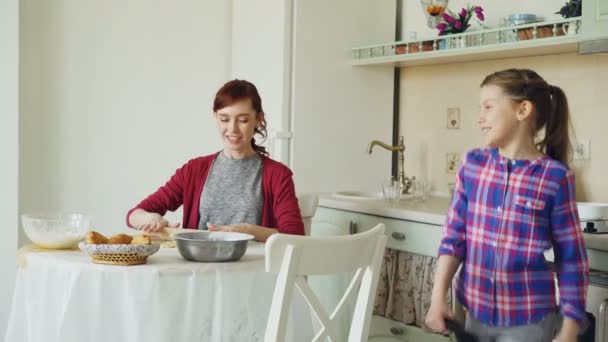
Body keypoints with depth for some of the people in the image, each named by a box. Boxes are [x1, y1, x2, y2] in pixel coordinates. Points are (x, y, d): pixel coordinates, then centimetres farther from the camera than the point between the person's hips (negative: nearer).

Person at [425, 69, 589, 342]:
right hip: (476, 315, 4)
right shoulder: (472, 164, 0)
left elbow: (571, 260, -7)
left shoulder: (555, 177, -10)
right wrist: (438, 297, -6)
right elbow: (454, 238, 2)